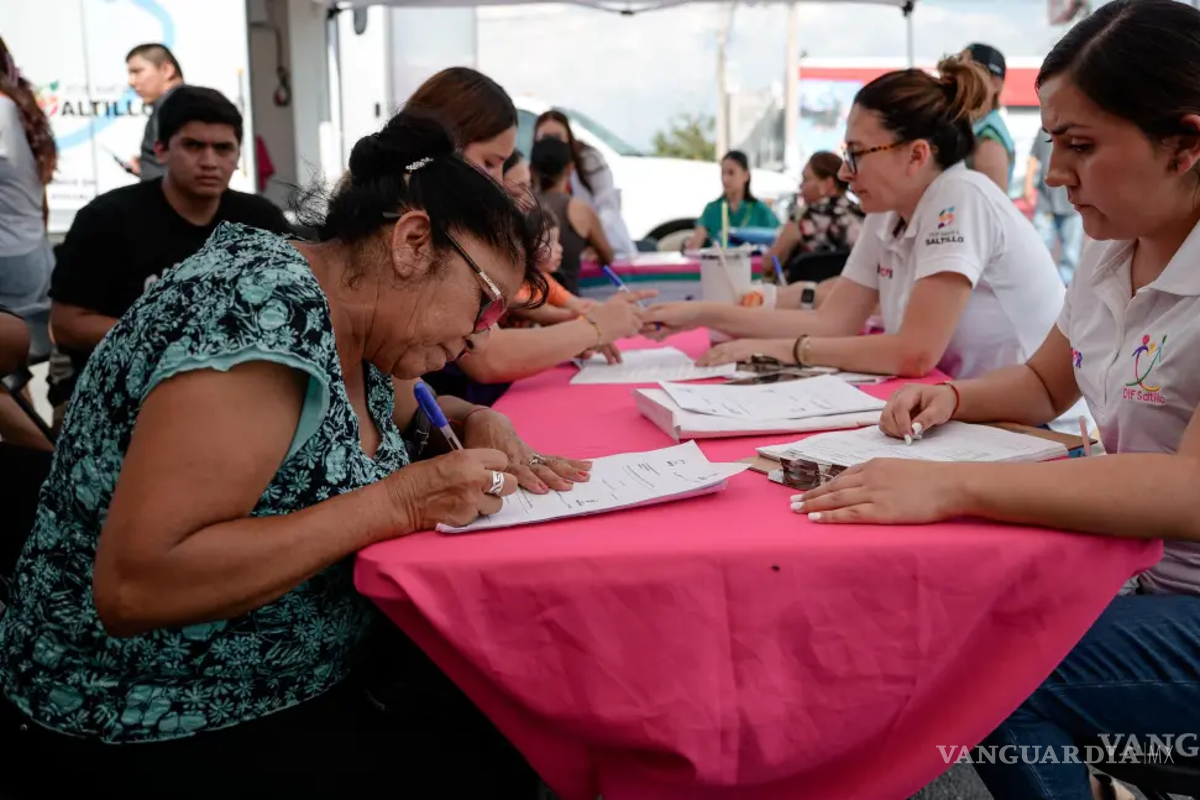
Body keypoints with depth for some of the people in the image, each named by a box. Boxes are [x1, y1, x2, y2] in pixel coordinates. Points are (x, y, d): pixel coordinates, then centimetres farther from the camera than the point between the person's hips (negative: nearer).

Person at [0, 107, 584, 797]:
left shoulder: (354, 330, 1)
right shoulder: (268, 308, -24)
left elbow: (404, 407, 23)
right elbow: (133, 586, -29)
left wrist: (478, 424, 0)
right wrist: (399, 501, -27)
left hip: (285, 690, 8)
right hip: (160, 734, -8)